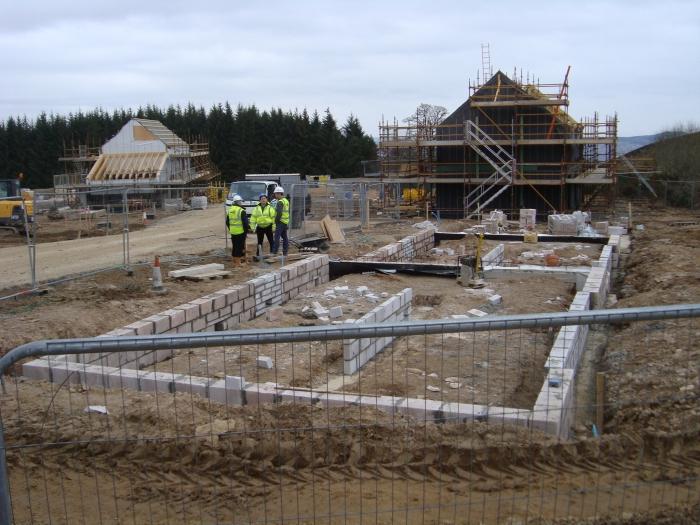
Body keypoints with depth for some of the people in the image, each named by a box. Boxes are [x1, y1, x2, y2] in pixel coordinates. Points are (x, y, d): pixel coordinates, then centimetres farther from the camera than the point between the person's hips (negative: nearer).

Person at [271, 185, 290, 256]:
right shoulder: (286, 200, 16)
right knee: (285, 237, 12)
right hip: (286, 221, 10)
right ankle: (285, 252, 15)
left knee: (277, 236, -10)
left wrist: (276, 220, -13)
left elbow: (279, 213, -23)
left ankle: (275, 252, -12)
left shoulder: (280, 202, -14)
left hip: (281, 221, -10)